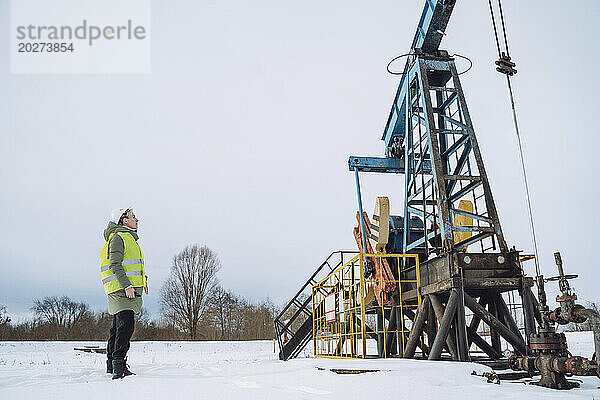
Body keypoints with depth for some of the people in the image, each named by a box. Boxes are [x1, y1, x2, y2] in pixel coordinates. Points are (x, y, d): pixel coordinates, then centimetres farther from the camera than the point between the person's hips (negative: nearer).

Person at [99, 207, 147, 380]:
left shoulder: (128, 238, 24)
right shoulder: (118, 237, -8)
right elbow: (115, 265, -16)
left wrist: (142, 280, 21)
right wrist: (127, 286, -24)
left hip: (129, 288, 10)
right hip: (121, 289, -10)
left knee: (118, 327, 15)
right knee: (125, 326, -17)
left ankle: (112, 363, 22)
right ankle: (118, 365, -19)